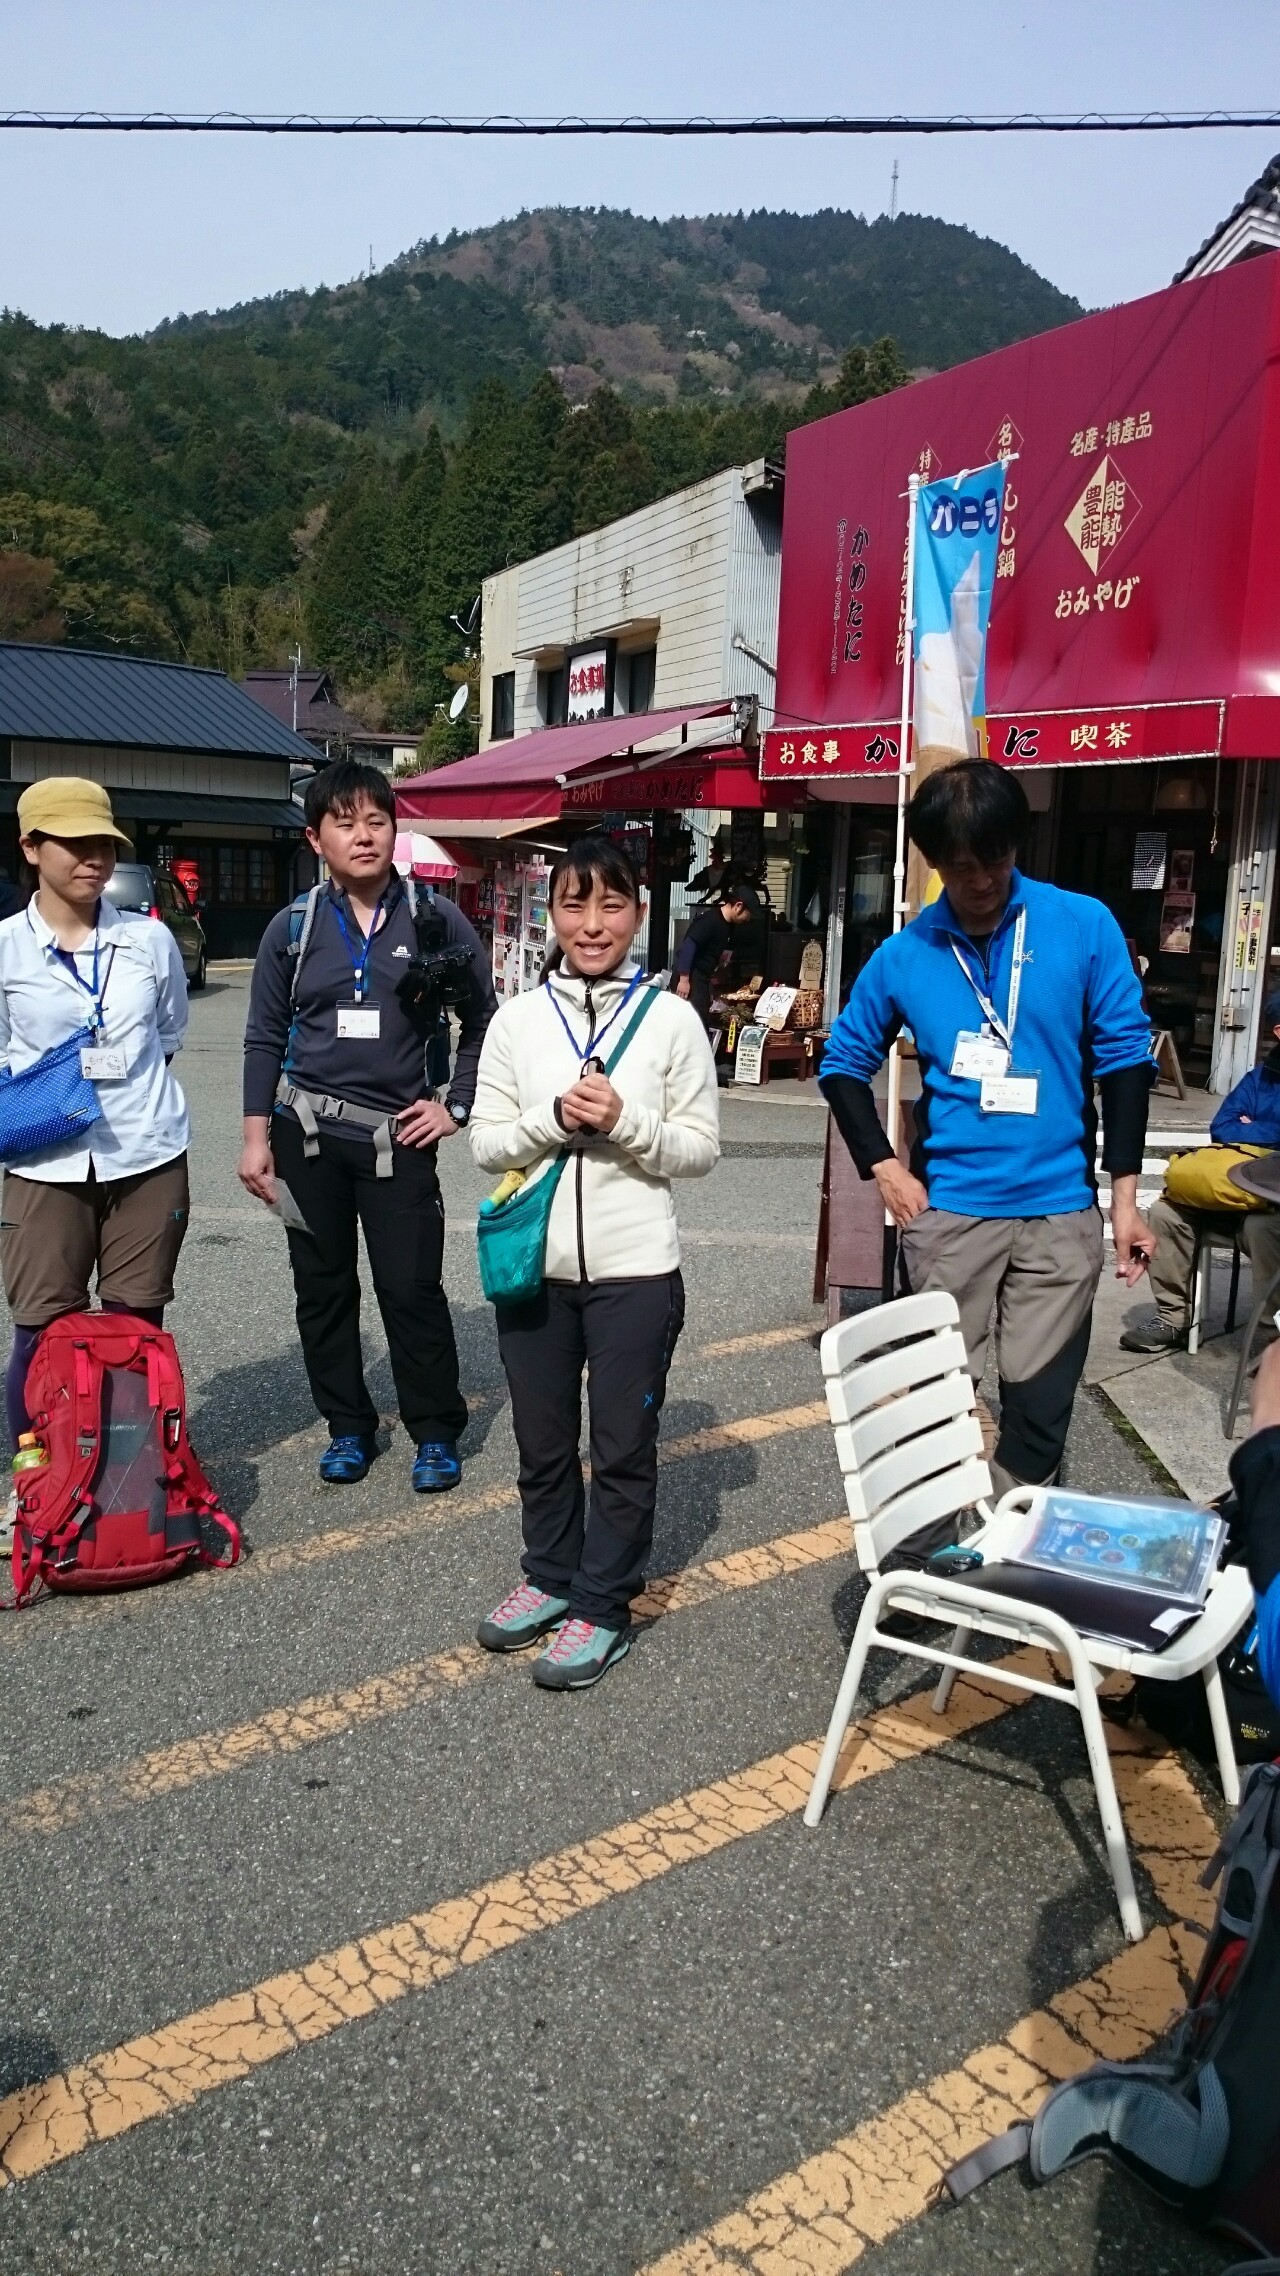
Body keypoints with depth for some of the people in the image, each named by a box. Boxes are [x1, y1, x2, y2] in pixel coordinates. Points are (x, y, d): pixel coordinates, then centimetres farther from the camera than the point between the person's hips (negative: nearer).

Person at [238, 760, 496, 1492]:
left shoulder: (436, 920, -3)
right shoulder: (293, 928, 2)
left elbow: (484, 1019, 5)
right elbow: (265, 1038, 6)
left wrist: (457, 1106, -1)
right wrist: (257, 1137, 2)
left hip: (399, 1136, -2)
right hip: (309, 1134, 2)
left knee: (412, 1290, -1)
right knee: (323, 1288, 10)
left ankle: (437, 1433, 16)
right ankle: (349, 1426, 26)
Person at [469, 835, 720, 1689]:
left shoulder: (672, 1019, -4)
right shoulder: (517, 1019, 2)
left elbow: (701, 1149, -2)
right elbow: (486, 1141, 2)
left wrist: (624, 1122, -18)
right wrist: (553, 1119, -15)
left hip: (635, 1270, -3)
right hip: (535, 1266, 3)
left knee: (623, 1447, 8)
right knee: (542, 1441, 17)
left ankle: (603, 1605, 23)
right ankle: (550, 1577, 37)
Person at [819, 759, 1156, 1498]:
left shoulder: (1085, 927, -3)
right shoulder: (905, 954, 0)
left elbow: (1125, 1057, 1)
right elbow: (844, 1063, 12)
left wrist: (1125, 1195, -3)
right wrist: (884, 1166, 1)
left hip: (1060, 1208, 0)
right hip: (949, 1207, 1)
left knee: (1041, 1403, 7)